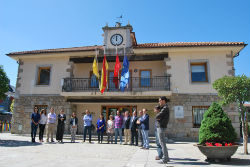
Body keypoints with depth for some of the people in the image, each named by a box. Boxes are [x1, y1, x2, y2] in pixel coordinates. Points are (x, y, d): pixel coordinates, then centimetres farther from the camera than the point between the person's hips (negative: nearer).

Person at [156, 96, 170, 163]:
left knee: (162, 143, -5)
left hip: (161, 127, -10)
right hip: (160, 127, 10)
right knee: (162, 143, 14)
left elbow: (157, 117, -20)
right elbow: (157, 117, 15)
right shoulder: (163, 108, 17)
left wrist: (157, 117, 0)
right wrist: (158, 117, -4)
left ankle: (165, 159, 1)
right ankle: (166, 157, 22)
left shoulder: (165, 108, -15)